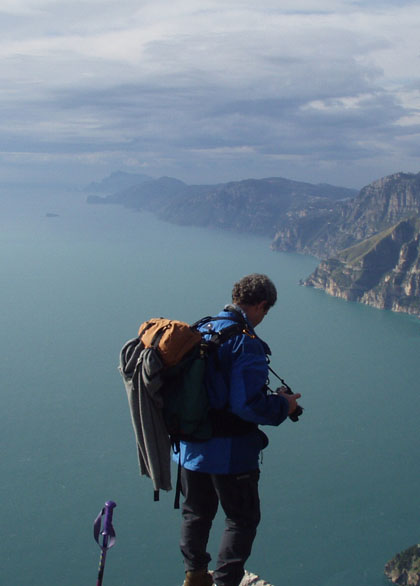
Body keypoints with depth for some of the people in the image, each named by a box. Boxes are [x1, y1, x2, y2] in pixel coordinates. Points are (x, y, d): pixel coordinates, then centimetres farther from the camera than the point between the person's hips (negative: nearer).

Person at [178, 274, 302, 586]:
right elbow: (248, 404, -27)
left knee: (196, 513, 24)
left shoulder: (200, 332, 2)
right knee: (242, 520, 13)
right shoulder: (247, 343, -21)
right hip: (231, 452, -7)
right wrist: (283, 405, -10)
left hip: (191, 447, 7)